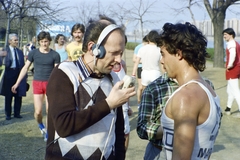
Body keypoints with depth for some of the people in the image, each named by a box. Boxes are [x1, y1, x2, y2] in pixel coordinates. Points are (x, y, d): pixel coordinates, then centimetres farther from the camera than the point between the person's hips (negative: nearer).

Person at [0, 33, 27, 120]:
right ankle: (8, 114, 17)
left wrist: (25, 76, 8)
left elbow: (23, 64, 11)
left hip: (19, 74, 4)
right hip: (9, 74, -4)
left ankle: (17, 113, 19)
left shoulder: (20, 51, 11)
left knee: (19, 95, 7)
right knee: (8, 96, 6)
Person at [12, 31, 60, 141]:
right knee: (38, 111, -4)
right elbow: (25, 68, 6)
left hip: (50, 84, -1)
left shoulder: (55, 55, -2)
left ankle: (48, 132, 20)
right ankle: (40, 125, 29)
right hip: (37, 83, 1)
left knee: (49, 110, 1)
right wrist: (17, 83, 4)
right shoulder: (33, 53, 1)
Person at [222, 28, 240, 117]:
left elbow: (233, 53, -33)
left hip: (232, 69, -10)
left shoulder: (231, 43, -13)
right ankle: (228, 109, 31)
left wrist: (230, 65, -26)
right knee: (230, 90, 20)